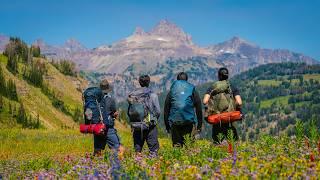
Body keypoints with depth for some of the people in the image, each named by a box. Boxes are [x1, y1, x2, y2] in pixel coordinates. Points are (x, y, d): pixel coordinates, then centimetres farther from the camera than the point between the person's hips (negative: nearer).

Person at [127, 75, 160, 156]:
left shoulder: (132, 95, 2)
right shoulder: (152, 95, -8)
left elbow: (129, 111, 3)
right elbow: (158, 111, -6)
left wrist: (133, 121, 13)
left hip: (136, 125, 4)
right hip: (149, 125, -4)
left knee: (137, 148, 14)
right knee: (153, 149, 1)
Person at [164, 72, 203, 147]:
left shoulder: (172, 91, 12)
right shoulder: (192, 90, 10)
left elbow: (166, 110, 12)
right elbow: (199, 109, 7)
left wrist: (167, 126, 17)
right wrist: (199, 125, 10)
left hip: (174, 121, 1)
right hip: (188, 121, 0)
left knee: (176, 144, 4)